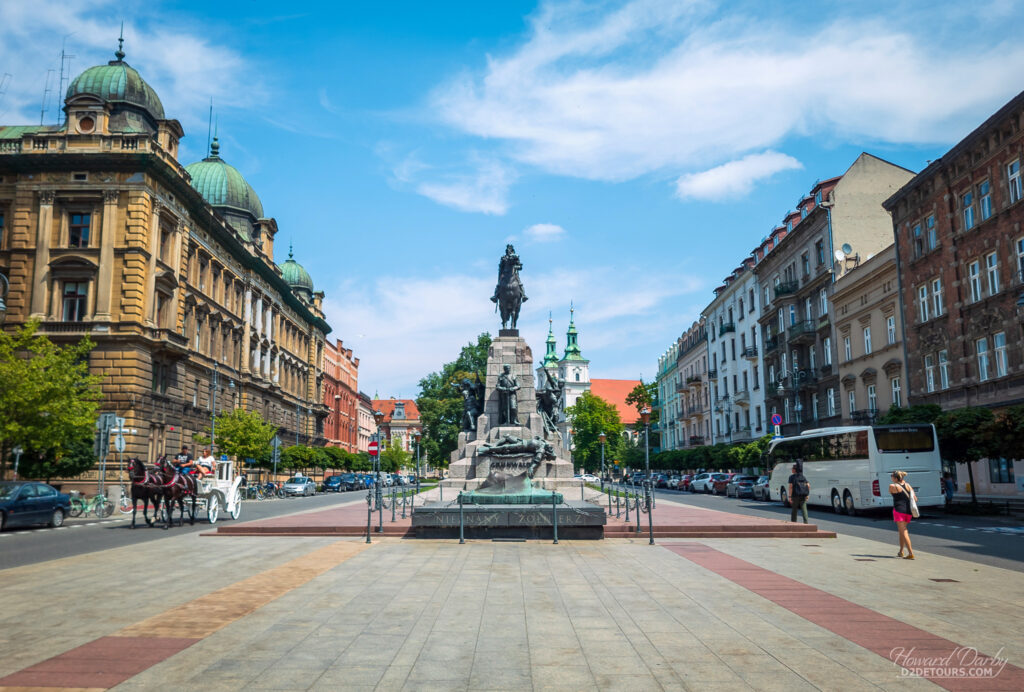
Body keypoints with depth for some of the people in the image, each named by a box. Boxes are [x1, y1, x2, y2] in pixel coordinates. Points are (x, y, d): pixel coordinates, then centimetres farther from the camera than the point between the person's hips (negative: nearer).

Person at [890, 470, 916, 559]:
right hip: (908, 510, 7)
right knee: (902, 531, 20)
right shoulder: (907, 485, 8)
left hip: (899, 510, -7)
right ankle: (901, 552, 29)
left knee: (903, 532, -7)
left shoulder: (892, 486, -8)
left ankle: (911, 553, -16)